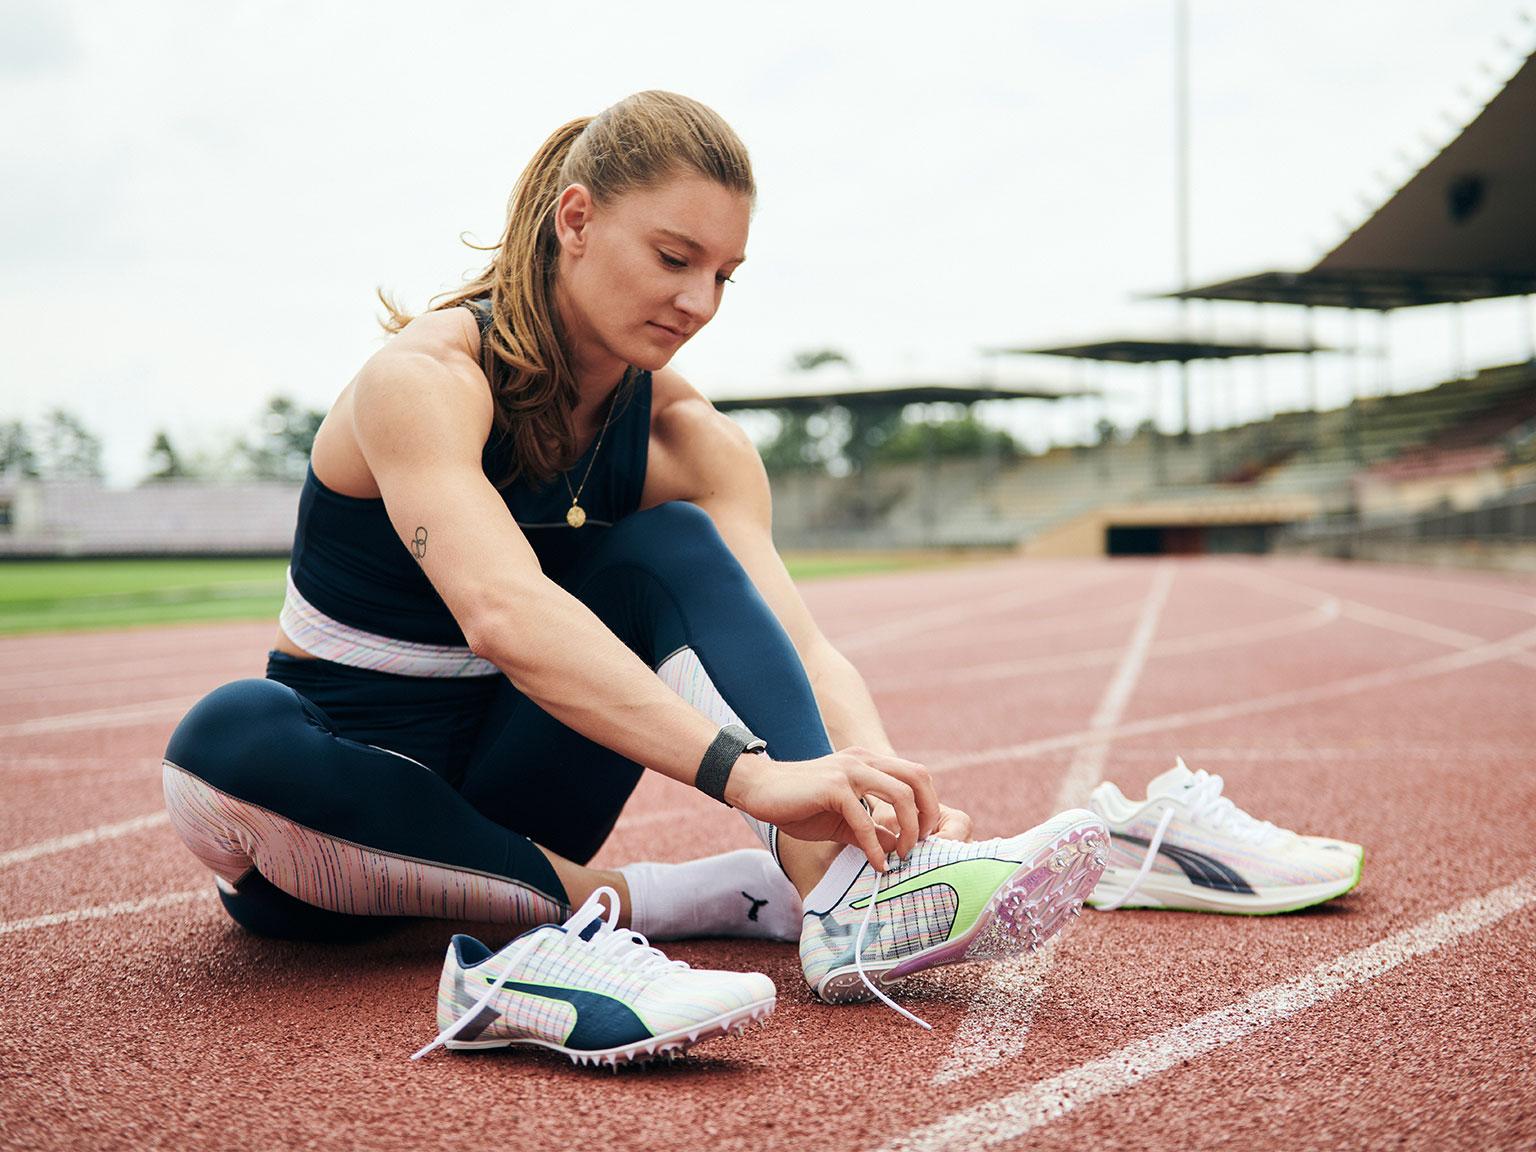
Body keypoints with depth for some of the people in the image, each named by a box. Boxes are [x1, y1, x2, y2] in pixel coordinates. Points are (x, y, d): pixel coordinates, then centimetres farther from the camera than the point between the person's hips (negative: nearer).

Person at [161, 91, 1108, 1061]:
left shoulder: (687, 439, -4)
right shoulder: (425, 378, -21)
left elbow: (800, 645, -17)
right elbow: (503, 613, -40)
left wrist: (881, 779, -38)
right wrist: (748, 774, -50)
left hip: (505, 782, 4)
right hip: (340, 797, -3)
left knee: (673, 547, -19)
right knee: (228, 740, -39)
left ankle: (845, 891, -36)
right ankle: (641, 900, -31)